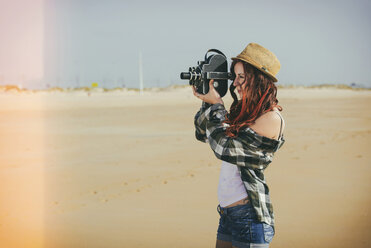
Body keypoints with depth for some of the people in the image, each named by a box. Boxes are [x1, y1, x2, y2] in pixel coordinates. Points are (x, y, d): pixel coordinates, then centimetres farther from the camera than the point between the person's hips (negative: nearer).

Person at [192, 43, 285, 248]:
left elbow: (225, 148, -16)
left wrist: (216, 105, -5)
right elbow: (202, 134, 20)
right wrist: (207, 101, 6)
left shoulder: (271, 118, -14)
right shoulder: (244, 112, 12)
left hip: (249, 214, -8)